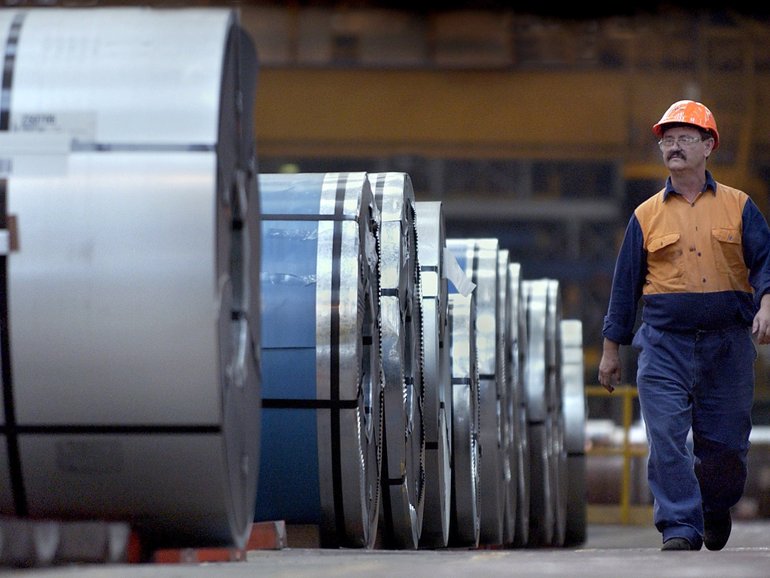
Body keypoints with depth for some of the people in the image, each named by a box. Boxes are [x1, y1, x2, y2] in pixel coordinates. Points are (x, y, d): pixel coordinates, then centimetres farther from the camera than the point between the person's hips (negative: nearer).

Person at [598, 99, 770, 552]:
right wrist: (611, 350, 12)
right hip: (664, 345, 0)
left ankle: (717, 509, 31)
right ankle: (679, 528, -8)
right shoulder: (647, 216, 10)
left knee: (725, 443, 5)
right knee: (667, 440, -11)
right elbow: (625, 284, 13)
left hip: (728, 345, 0)